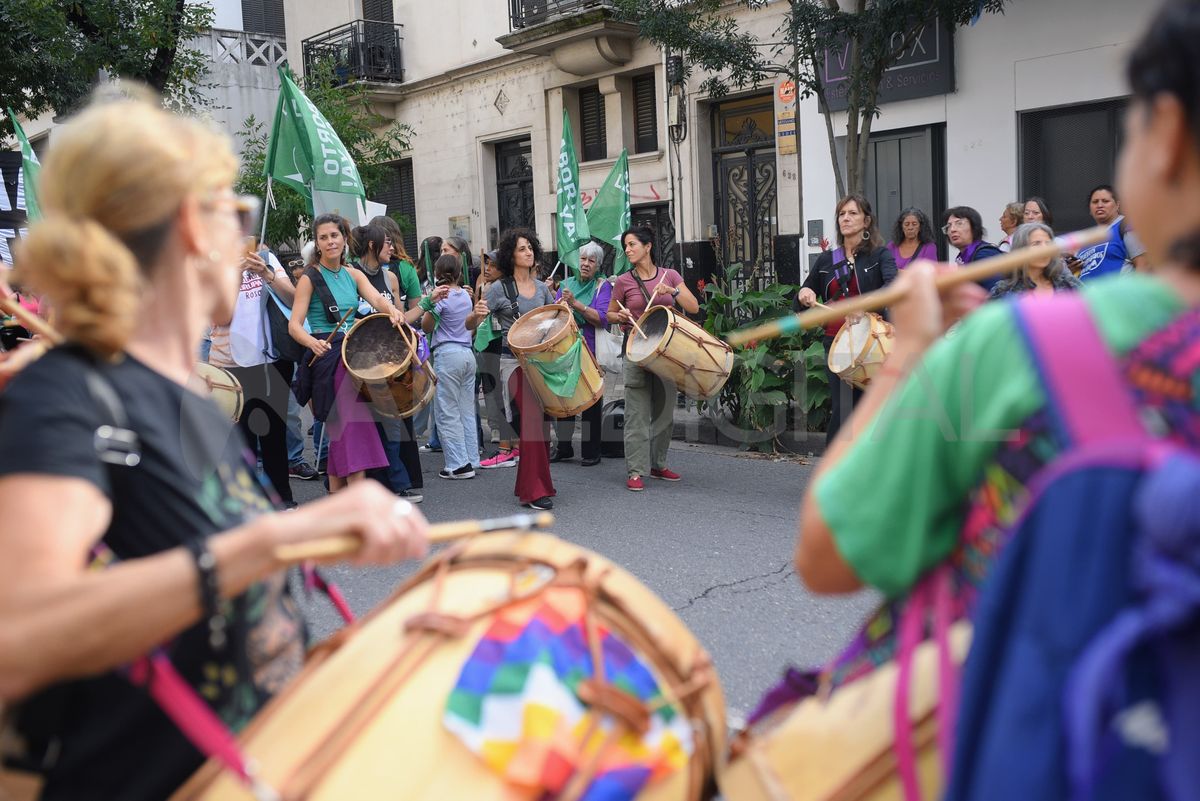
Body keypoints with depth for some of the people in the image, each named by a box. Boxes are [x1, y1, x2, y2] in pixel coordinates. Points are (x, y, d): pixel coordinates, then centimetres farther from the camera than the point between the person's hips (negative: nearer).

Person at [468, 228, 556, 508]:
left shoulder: (541, 288, 12)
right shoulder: (500, 289, -2)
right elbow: (470, 325, -4)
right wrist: (476, 313, -26)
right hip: (515, 361, -5)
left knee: (543, 420, 7)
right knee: (532, 420, -16)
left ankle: (528, 484, 21)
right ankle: (535, 491, -11)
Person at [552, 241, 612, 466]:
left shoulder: (603, 286, -2)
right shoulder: (567, 283, 11)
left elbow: (603, 319, -16)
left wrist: (575, 303, -22)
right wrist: (561, 302, -15)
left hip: (591, 352, -4)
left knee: (590, 401, 2)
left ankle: (591, 451, 12)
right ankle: (564, 448, 23)